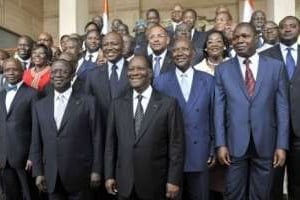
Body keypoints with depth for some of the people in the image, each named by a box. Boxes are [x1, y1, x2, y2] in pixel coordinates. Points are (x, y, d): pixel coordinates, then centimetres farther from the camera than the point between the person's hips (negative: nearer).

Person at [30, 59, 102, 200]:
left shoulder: (87, 102, -2)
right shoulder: (40, 106, 8)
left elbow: (96, 138, -3)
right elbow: (36, 142, 9)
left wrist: (96, 170, -6)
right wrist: (38, 172, 4)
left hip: (79, 175, -3)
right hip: (51, 176, 3)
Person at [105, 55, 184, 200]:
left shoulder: (168, 104, -4)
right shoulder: (117, 105, 7)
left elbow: (176, 145, -6)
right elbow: (111, 143, 8)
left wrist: (174, 180, -9)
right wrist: (109, 175, 3)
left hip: (155, 184, -3)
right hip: (124, 183, 3)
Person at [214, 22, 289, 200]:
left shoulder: (276, 67, 3)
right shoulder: (223, 70, 4)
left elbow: (283, 107, 1)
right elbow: (219, 108, 1)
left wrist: (282, 145, -4)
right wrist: (221, 144, -5)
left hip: (266, 143, 0)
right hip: (235, 143, 0)